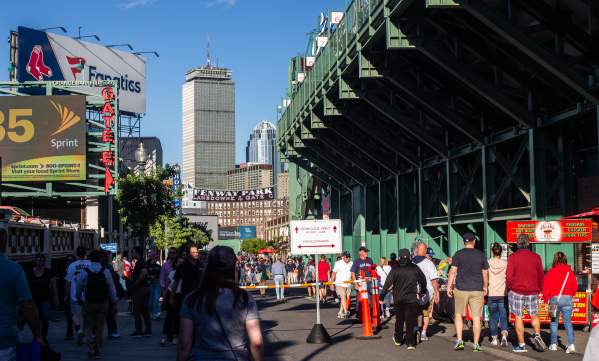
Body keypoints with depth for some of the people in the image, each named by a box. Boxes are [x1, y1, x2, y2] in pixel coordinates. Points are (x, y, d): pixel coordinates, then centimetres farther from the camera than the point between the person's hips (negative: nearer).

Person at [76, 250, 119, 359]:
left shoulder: (85, 272, -5)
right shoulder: (106, 271, -5)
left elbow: (79, 287, 6)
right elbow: (112, 287, -5)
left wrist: (79, 298, 24)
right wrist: (114, 302, 1)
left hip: (89, 303, -1)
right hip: (103, 303, 1)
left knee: (88, 327, 10)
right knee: (100, 327, 13)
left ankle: (91, 349, -7)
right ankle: (97, 351, 17)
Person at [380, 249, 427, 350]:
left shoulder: (395, 269, -8)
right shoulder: (415, 268, -3)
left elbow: (388, 283, -9)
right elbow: (423, 280, 8)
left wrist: (382, 296, -3)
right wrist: (423, 291, 26)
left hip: (398, 299, 1)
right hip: (412, 299, -1)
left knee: (399, 319, 17)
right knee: (411, 320, 2)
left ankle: (398, 339, 31)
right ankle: (410, 343, -2)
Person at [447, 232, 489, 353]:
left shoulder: (458, 254, -2)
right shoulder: (481, 255, 5)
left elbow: (453, 271, -6)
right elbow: (485, 273, 11)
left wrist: (449, 286, 1)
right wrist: (485, 287, 23)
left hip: (461, 288, -1)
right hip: (477, 290, 1)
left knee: (458, 314, 13)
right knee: (476, 318, 4)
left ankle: (459, 340, 3)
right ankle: (476, 344, 6)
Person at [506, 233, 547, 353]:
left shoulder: (513, 257, -6)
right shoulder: (536, 257, 1)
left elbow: (509, 276, -9)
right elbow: (541, 276, 4)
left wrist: (509, 289, 6)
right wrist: (539, 290, 16)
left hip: (516, 292, -2)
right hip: (532, 292, 2)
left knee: (518, 317, 4)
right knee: (534, 315, 19)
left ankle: (521, 345, 5)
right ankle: (537, 335, -3)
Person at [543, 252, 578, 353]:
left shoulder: (551, 271, -5)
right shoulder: (570, 272, 2)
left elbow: (546, 287, -7)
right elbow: (575, 287, 8)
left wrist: (546, 299, 4)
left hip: (554, 299, -1)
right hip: (567, 299, 1)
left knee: (554, 322, 12)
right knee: (568, 322, 3)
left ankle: (554, 344, 15)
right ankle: (571, 344, -10)